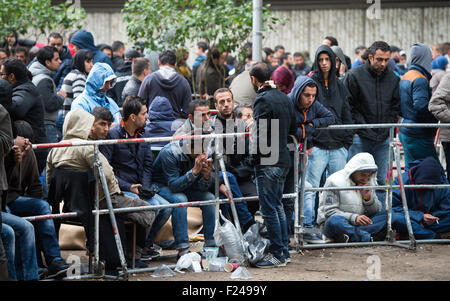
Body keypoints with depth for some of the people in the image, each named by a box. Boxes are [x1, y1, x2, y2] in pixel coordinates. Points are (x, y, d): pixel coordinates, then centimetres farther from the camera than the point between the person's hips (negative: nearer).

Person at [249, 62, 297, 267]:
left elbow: (259, 133, -21)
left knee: (269, 209, -3)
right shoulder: (284, 98, 11)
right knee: (277, 206, 18)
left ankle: (277, 254, -1)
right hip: (283, 159, 9)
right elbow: (293, 129, 18)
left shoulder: (263, 100, -15)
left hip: (267, 162, -9)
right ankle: (284, 251, 22)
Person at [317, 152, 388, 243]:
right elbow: (329, 211, -16)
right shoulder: (334, 182, -10)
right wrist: (354, 218, -29)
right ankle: (369, 238, -45)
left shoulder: (369, 183, 9)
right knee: (335, 220, -39)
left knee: (385, 214, -15)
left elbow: (377, 210, 9)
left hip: (358, 223, 6)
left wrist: (368, 198, -12)